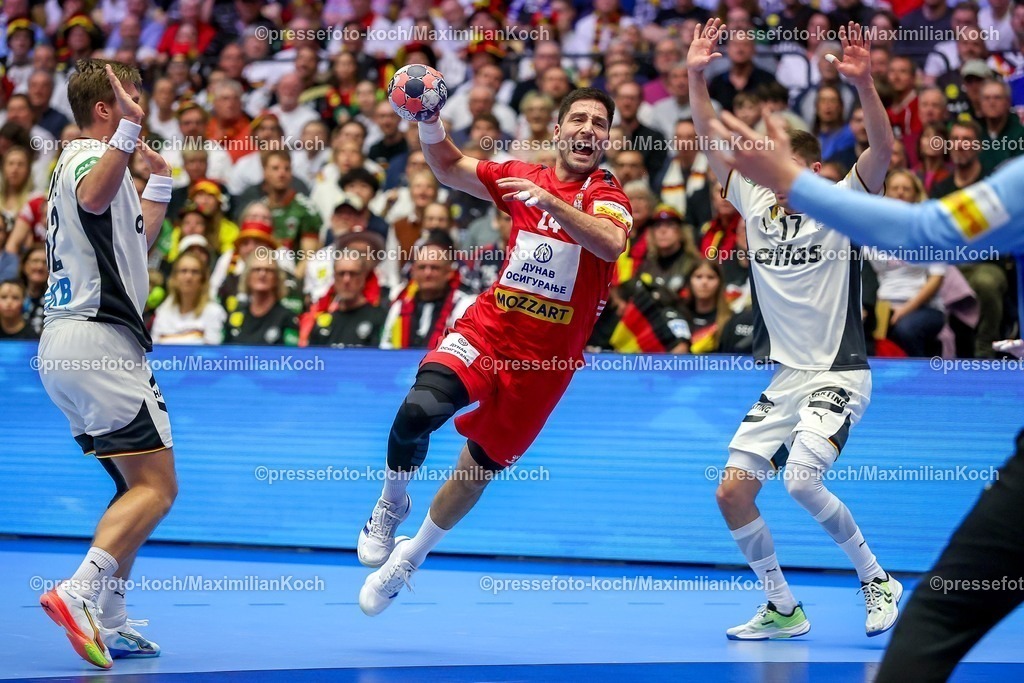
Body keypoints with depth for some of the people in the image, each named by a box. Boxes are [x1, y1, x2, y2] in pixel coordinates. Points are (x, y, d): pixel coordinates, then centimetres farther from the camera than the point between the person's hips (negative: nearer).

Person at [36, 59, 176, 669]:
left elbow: (136, 240, 35)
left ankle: (109, 622, 9)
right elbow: (94, 198, -37)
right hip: (99, 338, -10)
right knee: (157, 487, -14)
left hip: (65, 344, 10)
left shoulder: (84, 159, 22)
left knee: (142, 484, 15)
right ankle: (80, 593, -27)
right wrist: (129, 131, -45)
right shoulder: (91, 156, -9)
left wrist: (160, 181, 36)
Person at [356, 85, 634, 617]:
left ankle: (409, 558, 31)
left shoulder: (607, 197, -5)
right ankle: (391, 504, 2)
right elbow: (448, 167, 16)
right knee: (419, 409, -27)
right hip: (486, 328, 1)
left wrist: (548, 201, -40)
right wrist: (429, 120, -4)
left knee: (478, 470, 8)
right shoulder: (522, 177, 6)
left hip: (545, 358, -1)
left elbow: (610, 243, -27)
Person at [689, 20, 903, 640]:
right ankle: (784, 610, 12)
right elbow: (712, 143, 10)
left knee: (802, 480, -25)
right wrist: (697, 76, -1)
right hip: (783, 379, 6)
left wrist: (864, 83, -33)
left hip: (839, 376, -6)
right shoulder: (757, 204, 7)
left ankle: (878, 581, -6)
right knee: (732, 493, -2)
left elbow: (882, 151, -19)